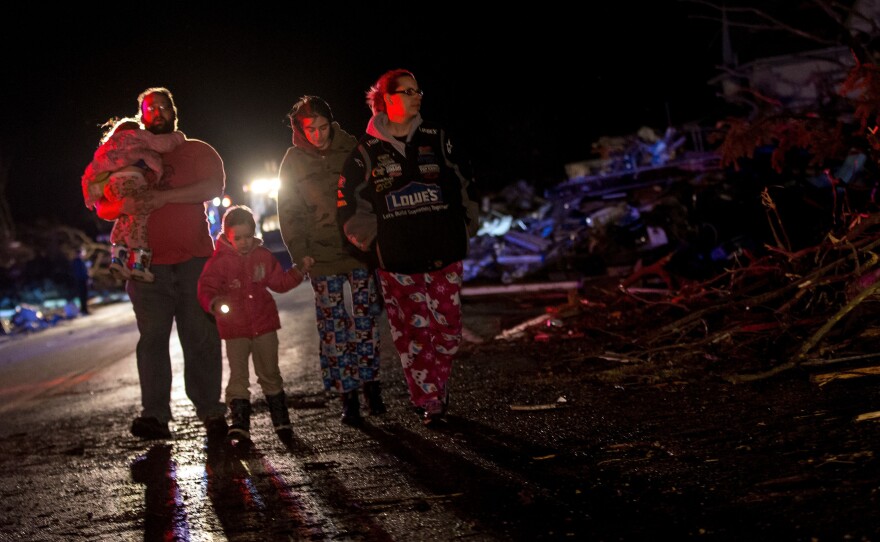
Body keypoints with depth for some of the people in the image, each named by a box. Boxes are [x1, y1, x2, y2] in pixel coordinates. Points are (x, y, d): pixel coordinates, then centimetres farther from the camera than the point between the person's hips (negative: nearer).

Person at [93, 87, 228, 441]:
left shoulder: (196, 151, 13)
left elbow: (215, 185, -6)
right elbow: (102, 207, 12)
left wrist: (165, 196, -16)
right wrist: (124, 206, -12)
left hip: (194, 261, -1)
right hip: (148, 264, 2)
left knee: (201, 338, -3)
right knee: (152, 339, -6)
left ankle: (211, 413, 0)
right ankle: (154, 415, -9)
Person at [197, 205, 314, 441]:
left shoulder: (263, 256, 2)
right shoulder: (219, 261, -11)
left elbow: (279, 282, 13)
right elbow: (206, 289, -17)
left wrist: (299, 271, 1)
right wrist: (214, 304, -37)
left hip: (264, 324, 3)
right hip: (235, 328, -3)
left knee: (270, 374, 12)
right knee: (238, 376, -4)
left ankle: (281, 420, 22)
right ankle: (240, 423, -2)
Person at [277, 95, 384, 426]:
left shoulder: (351, 149, 2)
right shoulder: (293, 161, 2)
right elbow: (289, 215, 5)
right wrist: (301, 256, -3)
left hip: (360, 250, 1)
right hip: (322, 257, 0)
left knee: (366, 319, 3)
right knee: (333, 325, -2)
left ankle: (370, 384, 15)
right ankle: (347, 396, 4)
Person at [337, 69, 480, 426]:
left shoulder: (435, 138, 4)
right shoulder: (367, 150, 0)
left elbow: (463, 184, 10)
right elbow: (350, 205, 4)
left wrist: (463, 232, 8)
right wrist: (374, 243, -1)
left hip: (444, 254, 1)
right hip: (397, 262, -1)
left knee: (447, 328, 4)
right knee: (412, 332, 2)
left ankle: (437, 390, 21)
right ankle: (427, 402, 12)